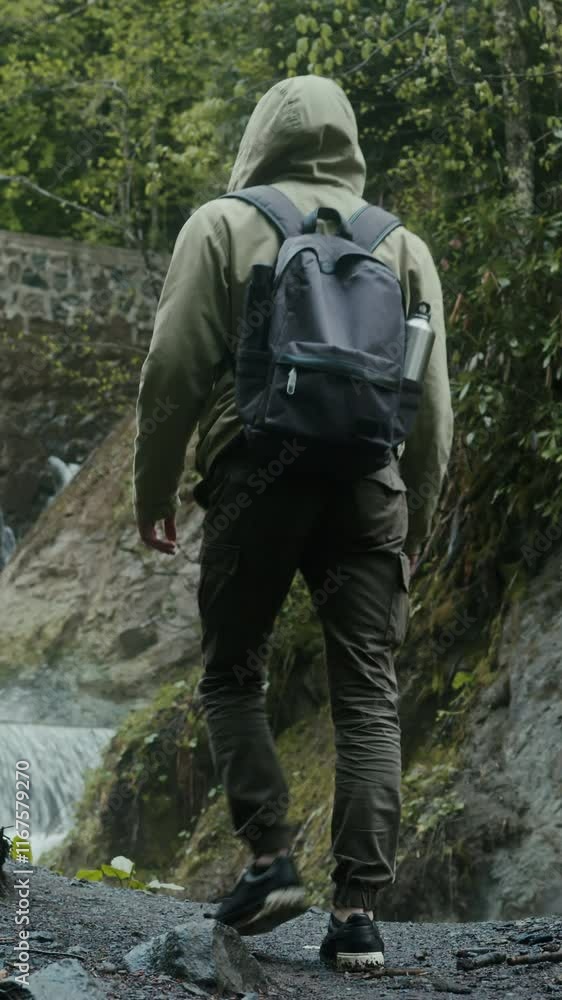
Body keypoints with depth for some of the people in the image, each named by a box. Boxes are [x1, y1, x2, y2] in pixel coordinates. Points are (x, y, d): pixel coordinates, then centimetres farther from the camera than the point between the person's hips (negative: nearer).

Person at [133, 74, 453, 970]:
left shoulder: (224, 226, 7)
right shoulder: (402, 245, 15)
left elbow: (176, 370, -1)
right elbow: (433, 401, 13)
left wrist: (154, 491, 7)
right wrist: (417, 521, 20)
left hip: (257, 471, -2)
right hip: (370, 482, 2)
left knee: (232, 675, 12)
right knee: (367, 697, 1)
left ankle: (271, 859, 0)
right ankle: (359, 908, -4)